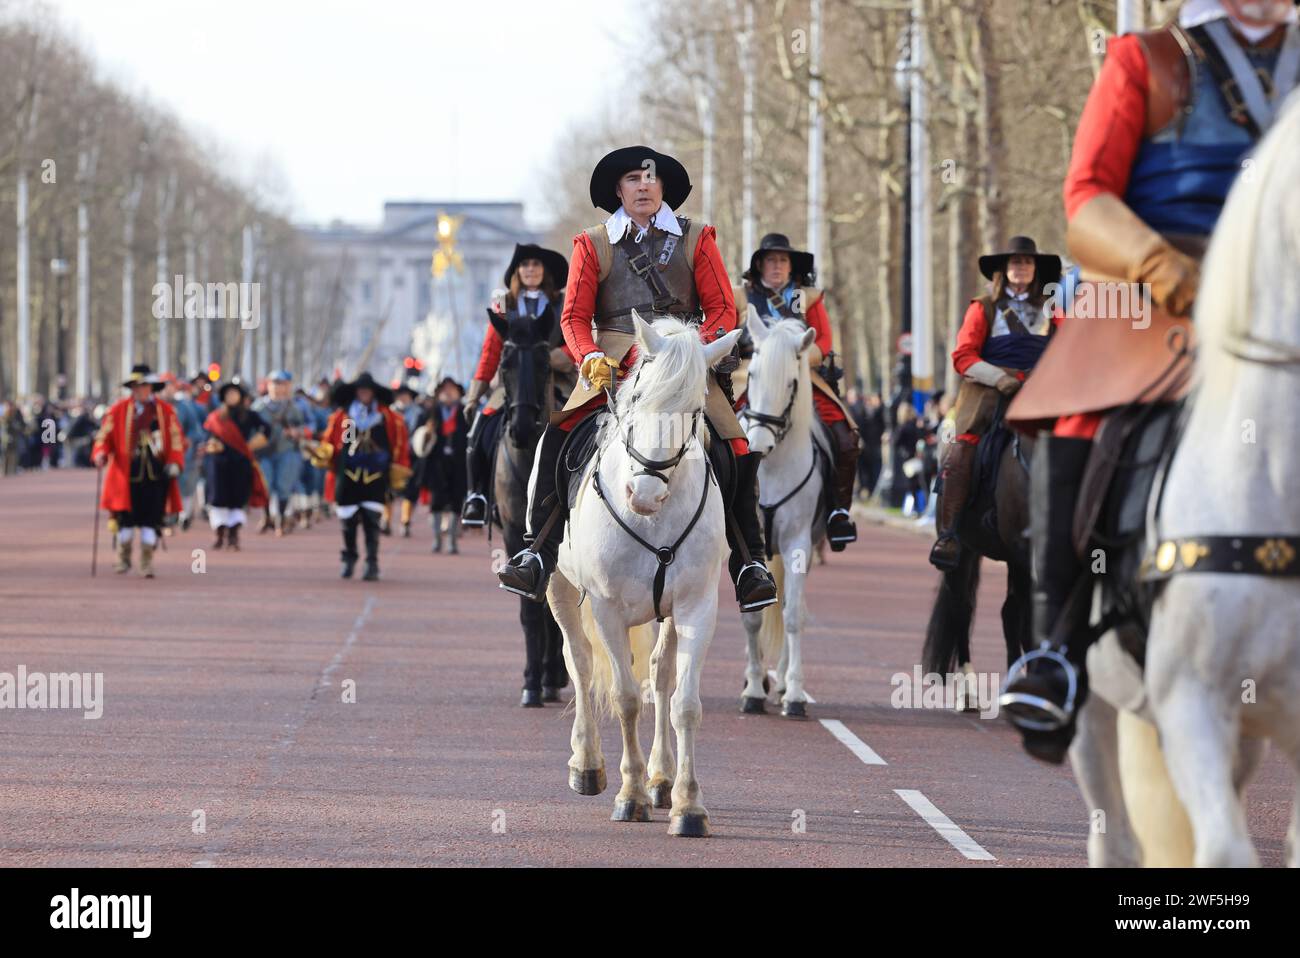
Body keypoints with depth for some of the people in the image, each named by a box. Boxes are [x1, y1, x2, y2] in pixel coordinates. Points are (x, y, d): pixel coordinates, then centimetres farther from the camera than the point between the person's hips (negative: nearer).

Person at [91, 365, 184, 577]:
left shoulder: (166, 410, 6)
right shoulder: (119, 409, 3)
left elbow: (176, 438, 8)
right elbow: (105, 434, 4)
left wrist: (174, 462, -5)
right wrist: (101, 453, -15)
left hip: (156, 474, 0)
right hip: (128, 473, 0)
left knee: (151, 519, -1)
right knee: (126, 518, 3)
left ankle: (147, 562, 6)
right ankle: (124, 558, 22)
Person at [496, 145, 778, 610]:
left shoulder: (695, 240, 8)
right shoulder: (593, 245, 8)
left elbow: (722, 308, 4)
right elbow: (574, 315, 4)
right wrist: (591, 357, -16)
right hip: (614, 365, 0)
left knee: (738, 451, -14)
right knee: (556, 439, -20)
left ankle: (749, 564, -1)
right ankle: (538, 555, -16)